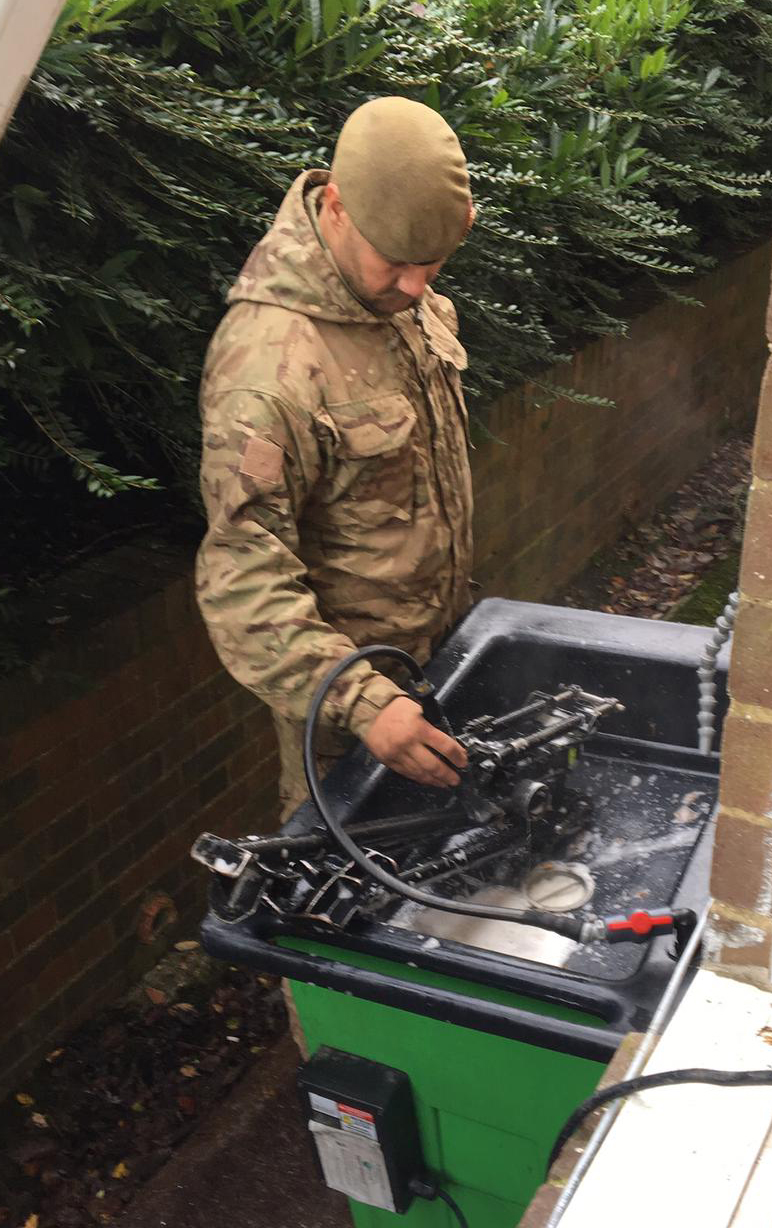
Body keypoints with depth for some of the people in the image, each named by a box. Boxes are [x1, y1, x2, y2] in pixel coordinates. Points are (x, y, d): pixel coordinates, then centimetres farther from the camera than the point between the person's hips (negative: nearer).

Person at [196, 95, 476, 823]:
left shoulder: (398, 288, -8)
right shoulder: (268, 366, -35)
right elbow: (244, 581, -33)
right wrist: (361, 704, -39)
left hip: (437, 636, 8)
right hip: (343, 670, -7)